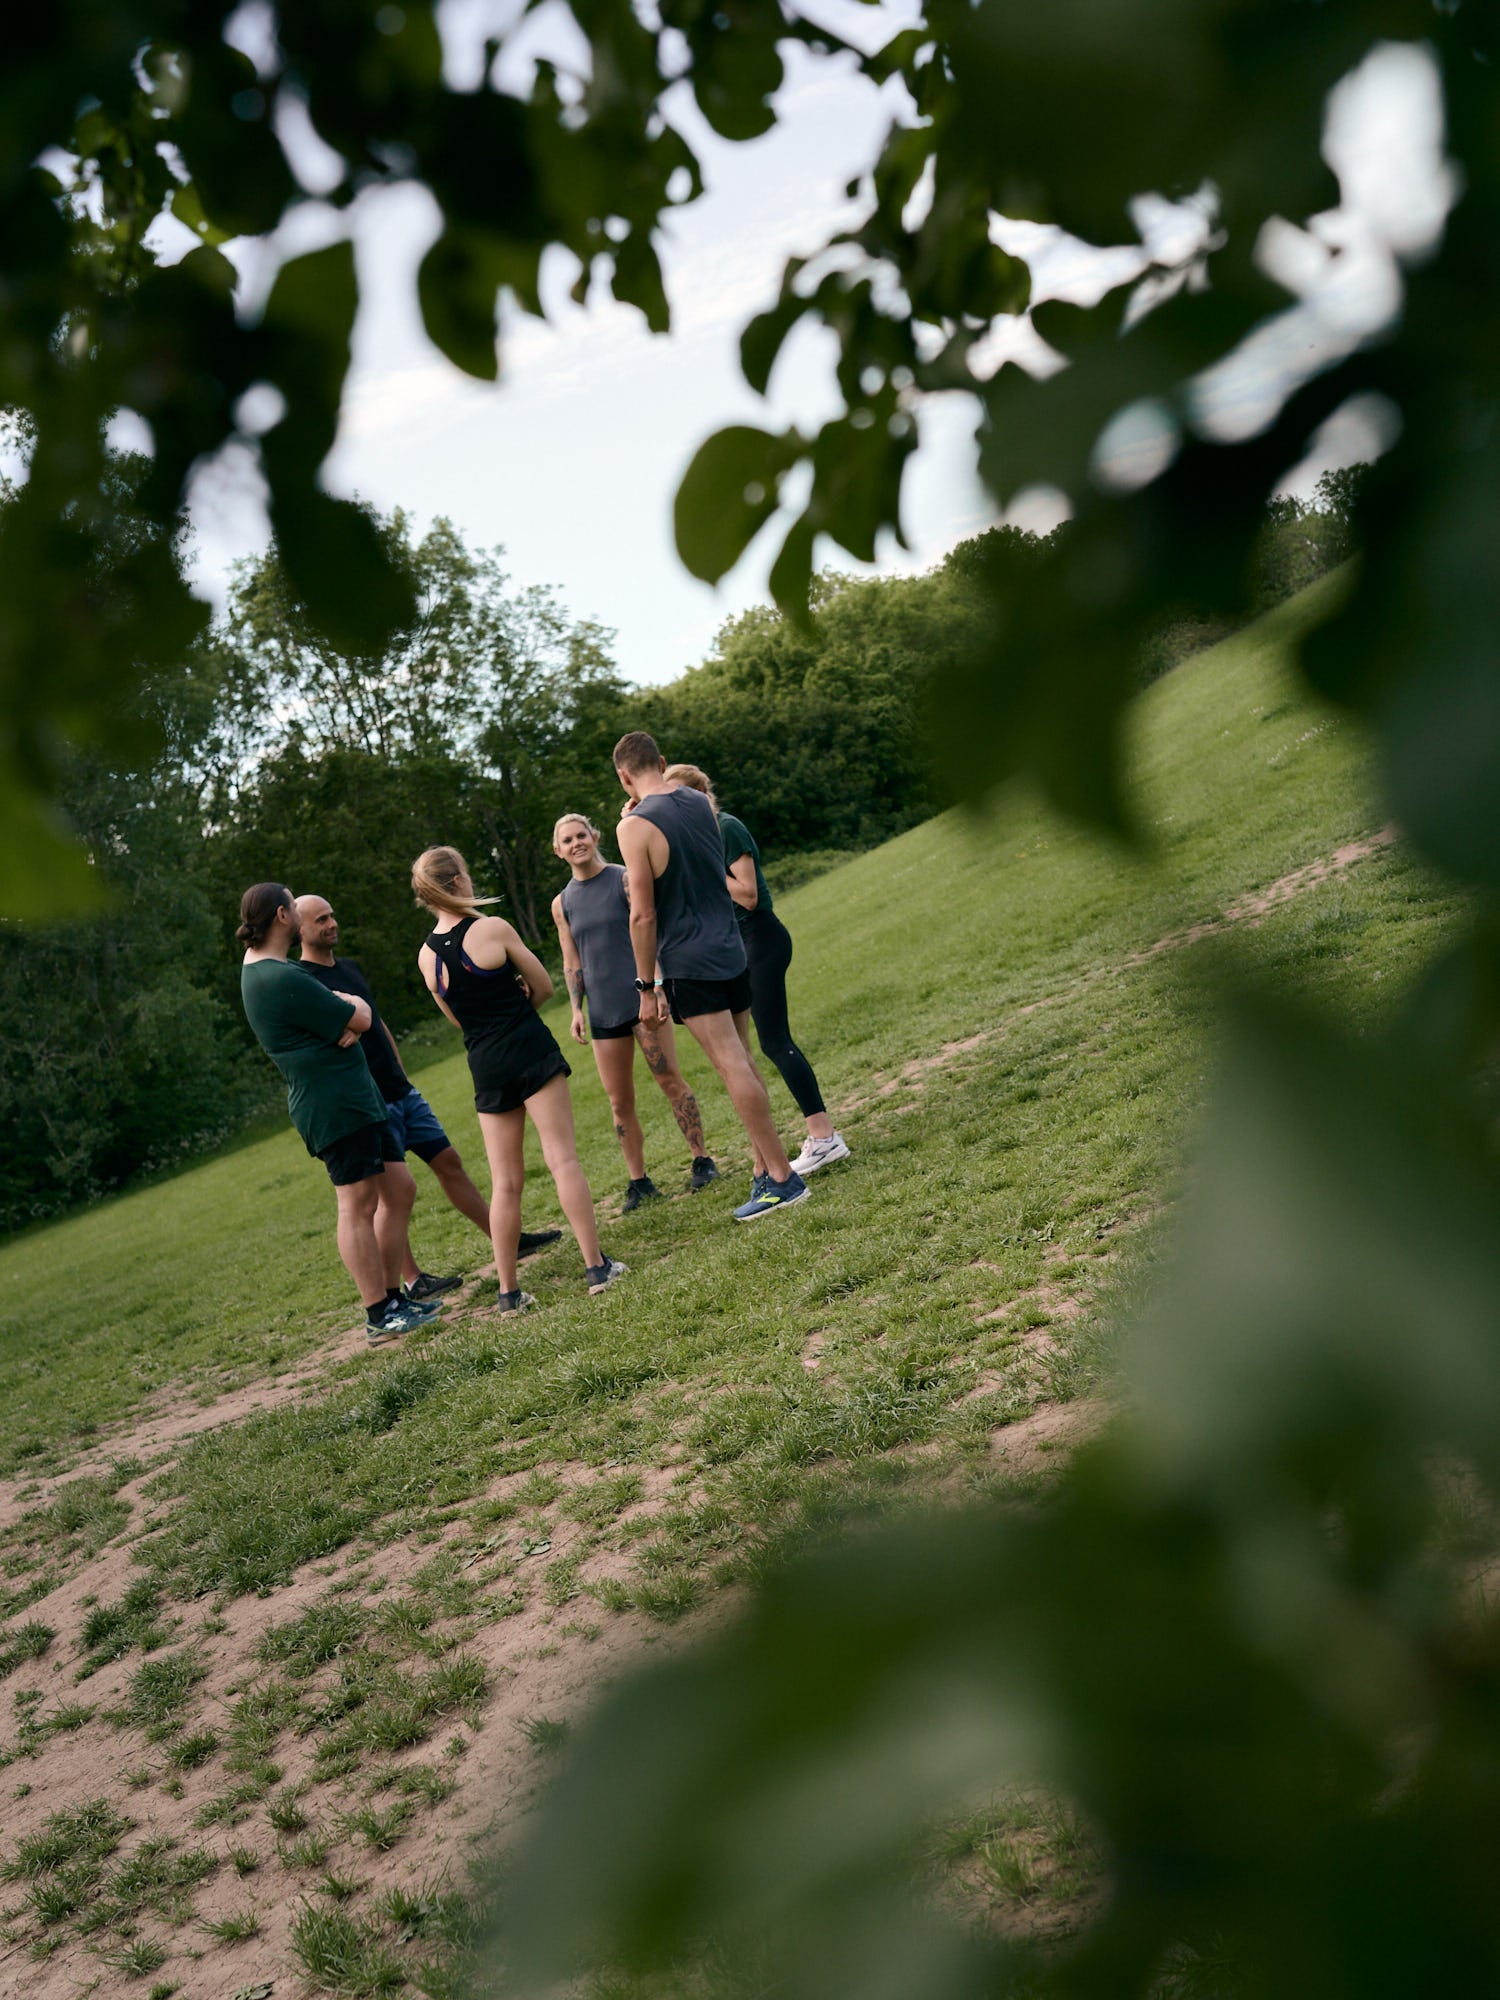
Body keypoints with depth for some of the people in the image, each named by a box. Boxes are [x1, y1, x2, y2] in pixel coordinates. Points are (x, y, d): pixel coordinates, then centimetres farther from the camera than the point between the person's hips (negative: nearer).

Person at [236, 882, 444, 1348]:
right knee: (358, 1206, -6)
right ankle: (380, 1317, -1)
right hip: (335, 1104, -11)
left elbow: (358, 1013, 15)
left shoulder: (260, 968, 17)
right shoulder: (281, 978, -18)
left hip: (356, 1099, 11)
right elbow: (360, 1017, -15)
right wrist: (351, 1008, 7)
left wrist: (345, 1015, -9)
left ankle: (392, 1296, 19)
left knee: (399, 1190, 12)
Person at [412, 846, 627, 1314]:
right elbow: (544, 986, 1)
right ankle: (596, 1265, -4)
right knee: (562, 1157, -2)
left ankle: (508, 1289, 11)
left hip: (486, 1067, 4)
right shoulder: (492, 929, -8)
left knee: (505, 1183, 9)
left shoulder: (426, 955, 6)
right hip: (531, 1051, -4)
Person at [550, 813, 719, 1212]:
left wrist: (654, 985, -13)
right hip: (603, 1011, 4)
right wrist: (576, 1009, 2)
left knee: (670, 1079, -5)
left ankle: (702, 1161, 6)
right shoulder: (562, 903, 9)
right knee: (619, 1101, 4)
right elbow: (571, 961, 12)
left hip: (641, 996, -4)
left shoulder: (625, 878, -1)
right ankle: (639, 1182, 12)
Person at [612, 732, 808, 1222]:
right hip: (732, 952, 7)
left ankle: (781, 1177, -3)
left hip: (689, 965, -7)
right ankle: (765, 1168, 19)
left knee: (733, 1067, -6)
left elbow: (643, 915, -15)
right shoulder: (700, 802, 8)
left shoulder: (636, 827, -13)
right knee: (741, 1063, 14)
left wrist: (647, 987, -7)